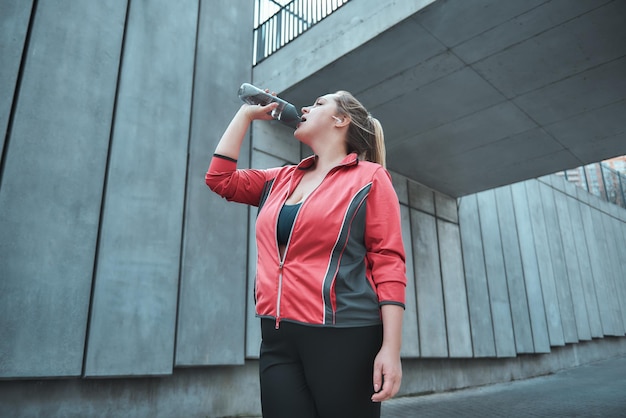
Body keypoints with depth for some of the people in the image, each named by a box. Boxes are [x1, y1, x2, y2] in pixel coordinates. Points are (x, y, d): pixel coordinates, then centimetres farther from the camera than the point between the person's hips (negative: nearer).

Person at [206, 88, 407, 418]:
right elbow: (220, 178, 16)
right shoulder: (281, 180, 17)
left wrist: (391, 347, -14)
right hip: (277, 339, 5)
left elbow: (388, 263, -7)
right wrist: (246, 113, 20)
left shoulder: (369, 178, 0)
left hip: (342, 336, -5)